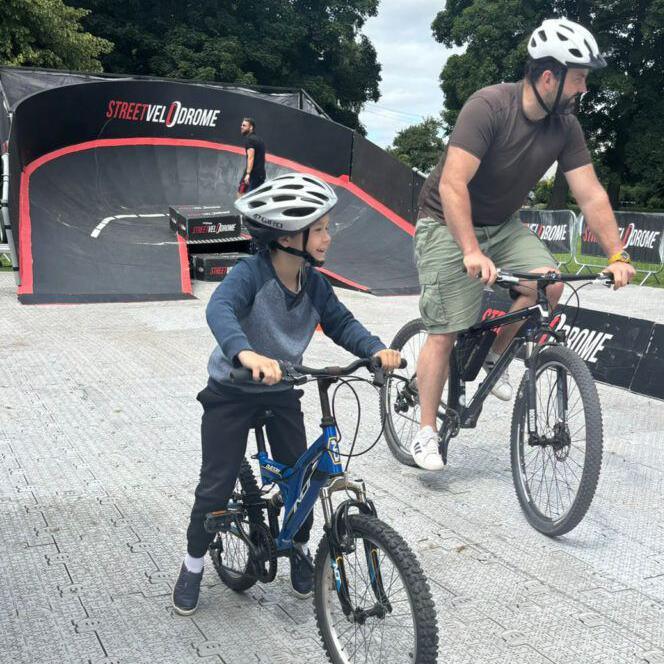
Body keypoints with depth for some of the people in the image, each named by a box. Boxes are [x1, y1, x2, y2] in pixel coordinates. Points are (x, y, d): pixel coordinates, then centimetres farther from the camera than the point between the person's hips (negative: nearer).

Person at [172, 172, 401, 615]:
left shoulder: (314, 283, -8)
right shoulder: (251, 274, -27)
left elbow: (341, 323, -6)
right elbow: (220, 309, -43)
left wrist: (376, 349, -27)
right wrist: (246, 353, -63)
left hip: (282, 394, 5)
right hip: (231, 392, -5)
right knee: (217, 485, -1)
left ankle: (300, 549, 33)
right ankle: (194, 562, 23)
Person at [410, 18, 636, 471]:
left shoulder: (566, 126, -7)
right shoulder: (488, 106, -26)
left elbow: (591, 195, -6)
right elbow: (452, 185, -32)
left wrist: (617, 256, -15)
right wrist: (472, 253, -40)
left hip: (503, 224, 6)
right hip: (448, 224, -5)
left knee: (550, 283, -20)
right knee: (445, 331, -8)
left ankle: (495, 354, 7)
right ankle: (427, 432, 7)